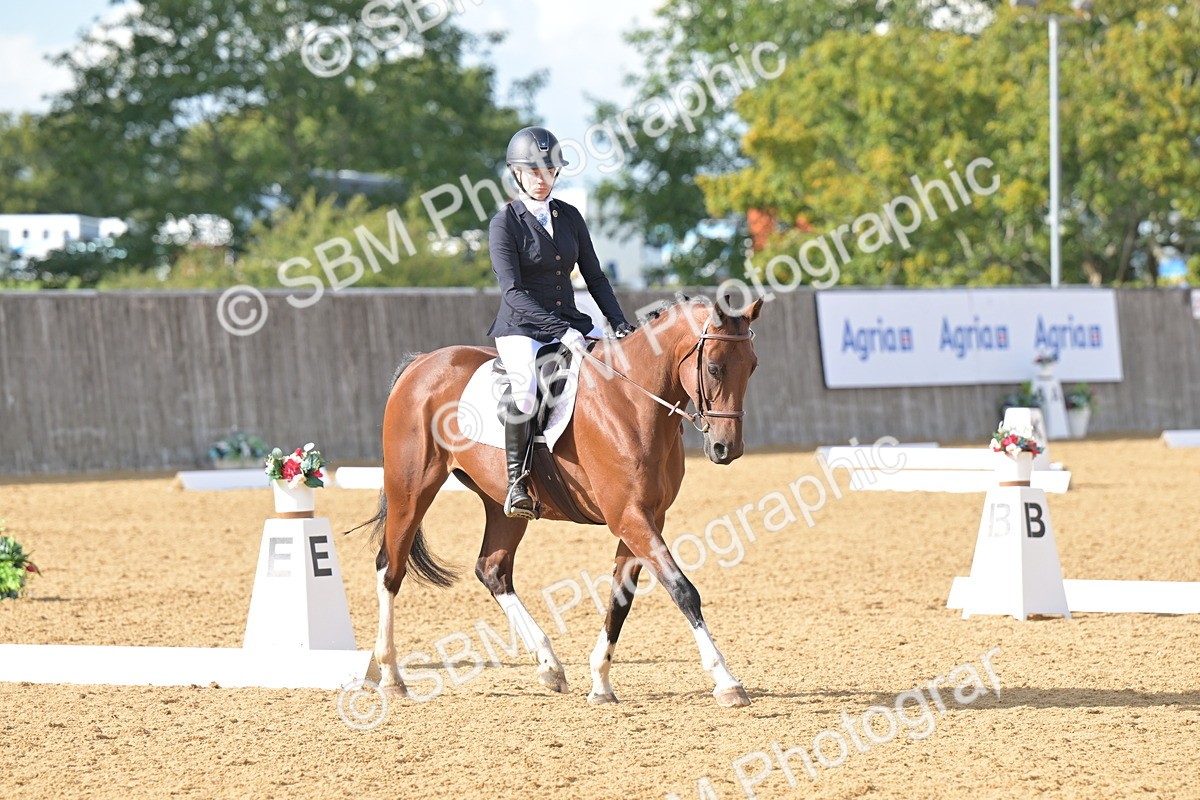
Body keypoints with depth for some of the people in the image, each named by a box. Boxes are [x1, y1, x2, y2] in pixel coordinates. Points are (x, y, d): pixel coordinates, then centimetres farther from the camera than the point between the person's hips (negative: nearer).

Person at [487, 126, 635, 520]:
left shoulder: (569, 217, 10)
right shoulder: (504, 224, -7)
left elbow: (594, 276, 13)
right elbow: (514, 292, -15)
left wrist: (619, 324, -2)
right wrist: (563, 332, -24)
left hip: (570, 322, 6)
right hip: (521, 328, -6)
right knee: (525, 391, -34)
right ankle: (516, 482, -20)